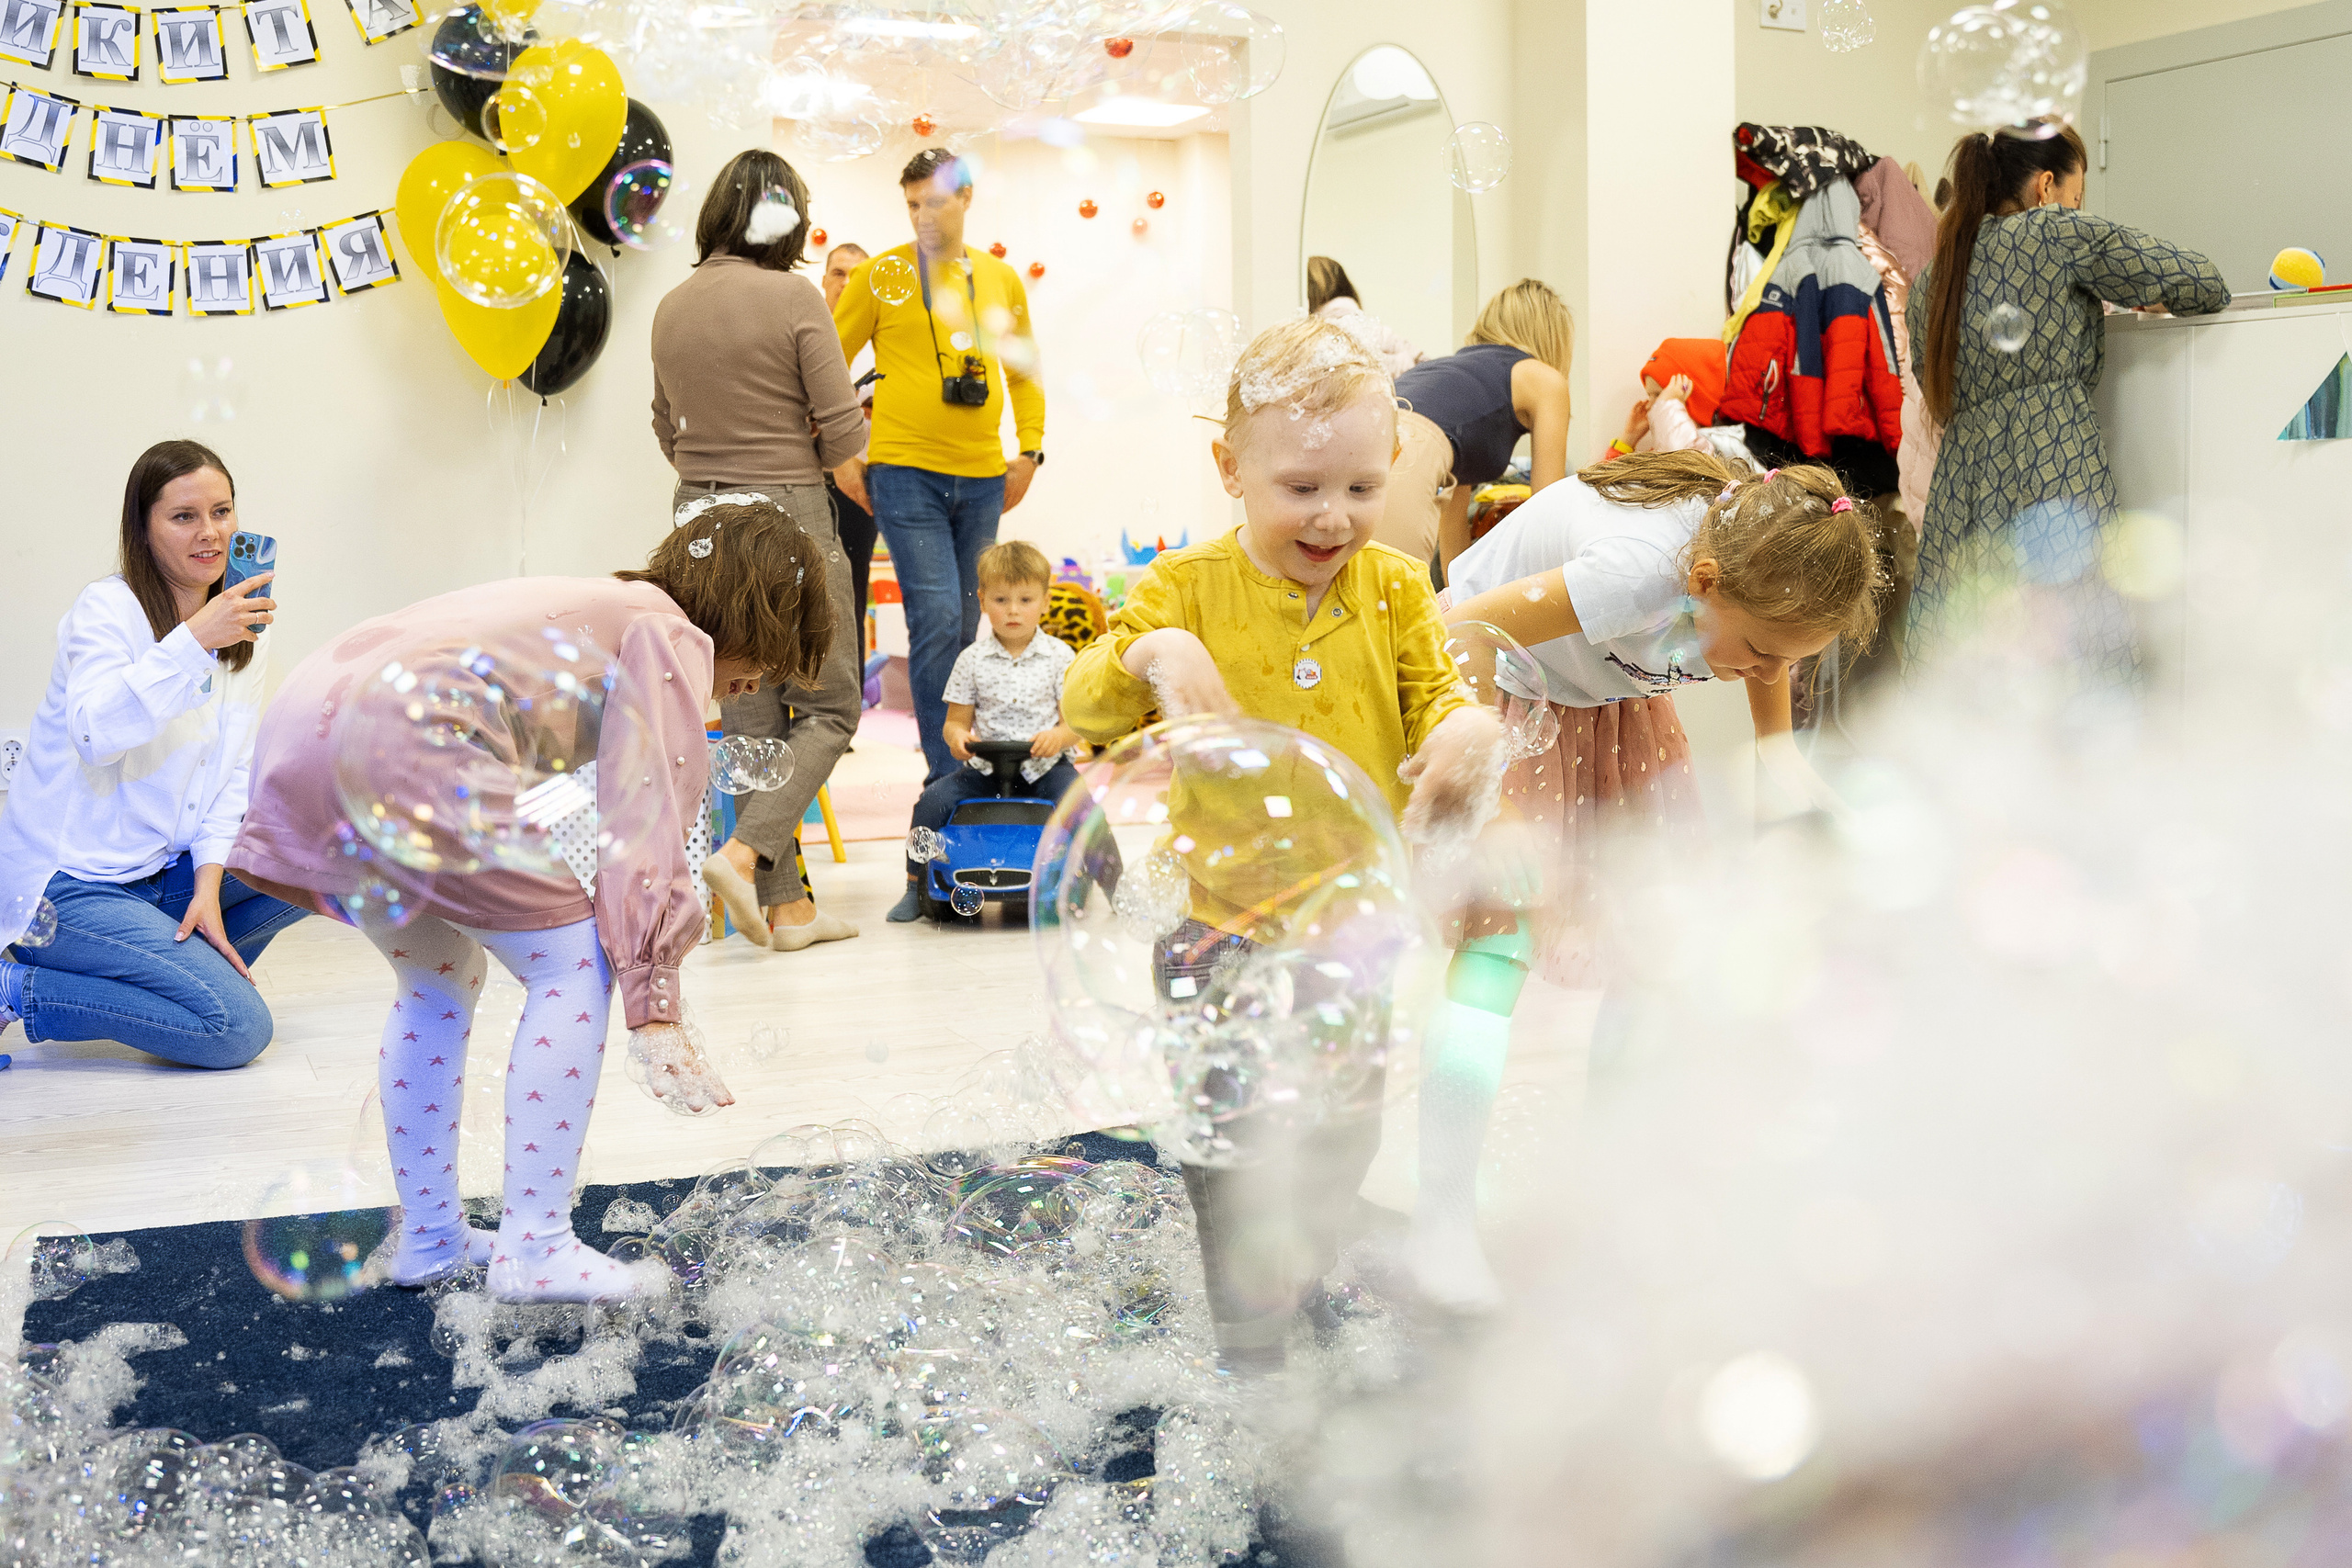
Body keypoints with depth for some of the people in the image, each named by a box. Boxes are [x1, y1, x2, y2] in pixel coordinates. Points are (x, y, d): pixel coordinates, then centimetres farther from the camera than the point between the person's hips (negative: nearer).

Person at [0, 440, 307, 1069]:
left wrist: (209, 885, -8)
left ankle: (186, 963, 5)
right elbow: (96, 734, -31)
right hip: (69, 885, -7)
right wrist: (193, 640, -38)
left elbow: (233, 773, 5)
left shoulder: (242, 630, 8)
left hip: (163, 870, 8)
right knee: (239, 1029, -19)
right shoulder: (107, 607, -13)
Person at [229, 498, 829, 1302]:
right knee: (576, 966, 3)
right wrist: (653, 1003, -2)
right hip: (399, 751, -10)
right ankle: (534, 1248, 2)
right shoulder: (673, 639, 5)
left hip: (298, 728, 10)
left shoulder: (598, 605, 32)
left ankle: (427, 1236, 31)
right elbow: (645, 833, -4)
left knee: (438, 976, 25)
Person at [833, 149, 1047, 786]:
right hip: (905, 476, -4)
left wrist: (1029, 451, 13)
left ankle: (961, 764, 22)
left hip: (982, 481, 4)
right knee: (936, 621, -13)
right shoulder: (881, 275, -1)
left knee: (966, 628, 10)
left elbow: (1025, 373, 22)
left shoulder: (1002, 280, 11)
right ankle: (945, 775, -7)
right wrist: (838, 454, -3)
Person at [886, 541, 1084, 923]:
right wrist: (957, 736, -18)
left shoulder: (1059, 656, 1)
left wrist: (1058, 737, -26)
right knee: (934, 800, -17)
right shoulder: (972, 660, 3)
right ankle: (916, 884, 1)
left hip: (1045, 766, -1)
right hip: (985, 767, 1)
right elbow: (956, 720, 6)